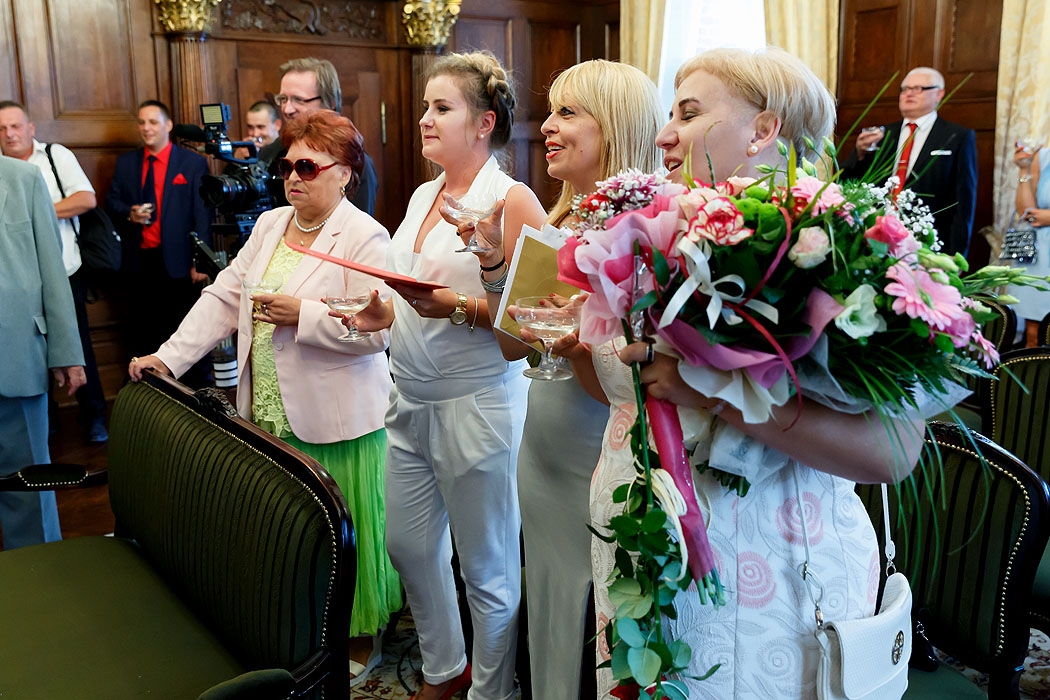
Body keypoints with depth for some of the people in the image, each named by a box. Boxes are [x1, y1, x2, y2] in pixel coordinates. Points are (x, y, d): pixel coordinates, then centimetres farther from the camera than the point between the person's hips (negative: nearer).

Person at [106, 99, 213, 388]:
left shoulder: (193, 163, 0)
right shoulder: (125, 162, 12)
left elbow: (202, 216, -5)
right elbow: (112, 202, 15)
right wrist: (129, 213, -9)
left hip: (177, 261, -4)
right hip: (138, 263, 4)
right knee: (142, 332, 10)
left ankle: (198, 391, 13)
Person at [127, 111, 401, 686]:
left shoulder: (365, 238, -11)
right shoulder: (270, 225, 13)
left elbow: (376, 329, -19)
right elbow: (224, 298, 12)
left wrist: (303, 313, -19)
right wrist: (170, 355, 5)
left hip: (333, 419, -6)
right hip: (269, 413, 6)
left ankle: (361, 638, 25)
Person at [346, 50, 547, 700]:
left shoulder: (512, 200, -12)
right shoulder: (423, 195, 12)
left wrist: (456, 307, -27)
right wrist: (383, 313, 4)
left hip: (476, 406, -8)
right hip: (410, 402, 8)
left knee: (487, 569, 8)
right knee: (410, 547, 19)